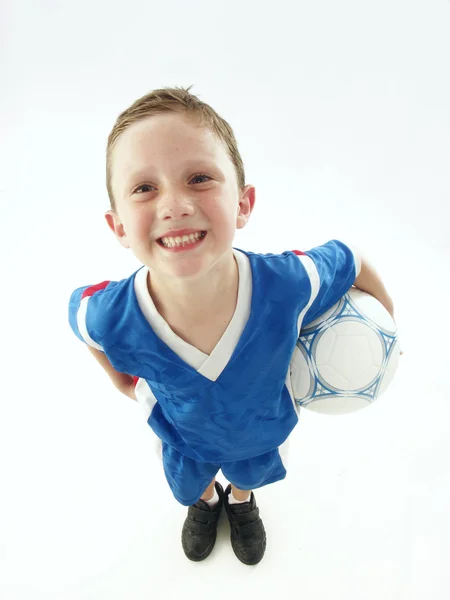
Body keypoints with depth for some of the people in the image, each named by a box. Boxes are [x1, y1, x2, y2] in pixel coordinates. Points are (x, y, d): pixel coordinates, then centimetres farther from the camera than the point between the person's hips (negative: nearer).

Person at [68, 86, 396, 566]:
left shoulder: (290, 286, -44)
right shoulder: (107, 318, -41)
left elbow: (353, 263, -21)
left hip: (263, 428, 1)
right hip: (183, 438, 0)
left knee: (251, 474, 37)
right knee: (189, 485, 36)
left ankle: (241, 501, 75)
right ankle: (204, 503, 74)